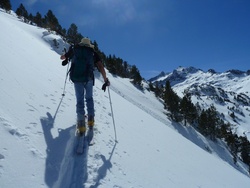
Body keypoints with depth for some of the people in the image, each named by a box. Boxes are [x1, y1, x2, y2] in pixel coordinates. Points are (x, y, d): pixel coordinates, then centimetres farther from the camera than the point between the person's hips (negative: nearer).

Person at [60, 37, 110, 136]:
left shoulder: (74, 50, 15)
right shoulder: (92, 52, 11)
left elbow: (62, 57, 30)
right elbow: (100, 66, -3)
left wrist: (66, 58, 53)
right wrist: (106, 80, -2)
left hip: (76, 79, 0)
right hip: (88, 78, 0)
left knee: (80, 100, 7)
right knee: (89, 98, 19)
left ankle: (81, 123, -6)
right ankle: (90, 120, 12)